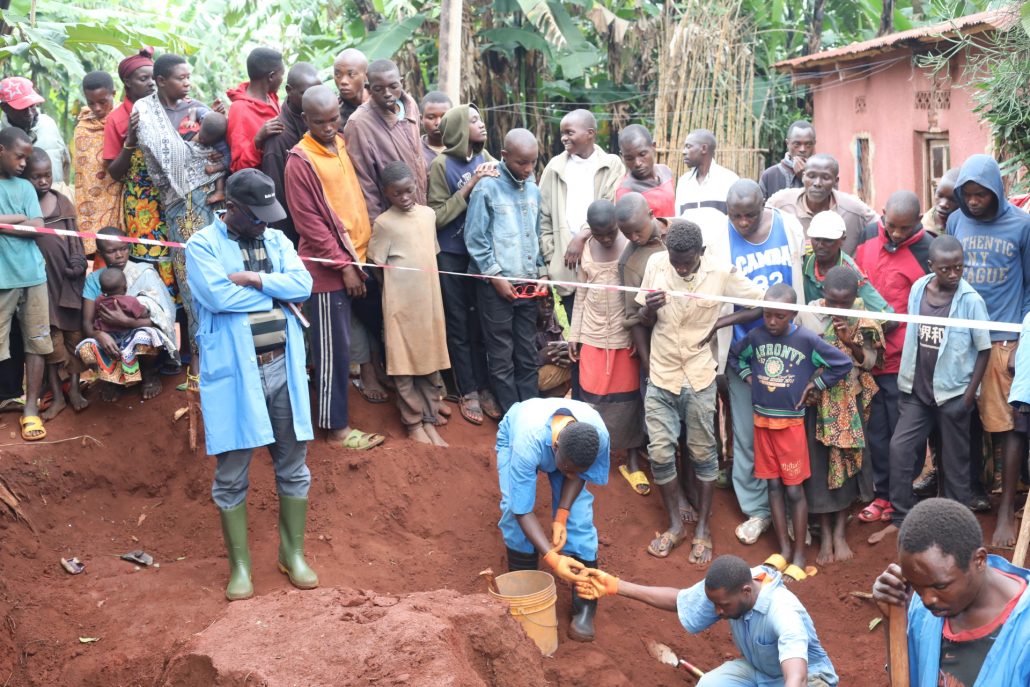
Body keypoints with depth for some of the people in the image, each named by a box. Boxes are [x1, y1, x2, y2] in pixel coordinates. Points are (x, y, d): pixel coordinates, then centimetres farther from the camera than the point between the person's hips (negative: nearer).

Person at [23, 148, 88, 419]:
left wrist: (78, 264, -3)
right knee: (50, 338, 4)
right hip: (41, 281, -2)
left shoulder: (62, 202, 3)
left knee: (73, 333, 9)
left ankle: (74, 388, 21)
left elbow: (75, 237, 6)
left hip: (68, 279, 2)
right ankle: (57, 395, 14)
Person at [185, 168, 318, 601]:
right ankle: (239, 565, 18)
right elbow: (218, 295, -19)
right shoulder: (202, 244, -3)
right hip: (233, 373, -4)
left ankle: (293, 554, 26)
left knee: (293, 467, 11)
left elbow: (303, 285, -3)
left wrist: (253, 279, -15)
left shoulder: (276, 239, 11)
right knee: (232, 476, 4)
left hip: (283, 368, 4)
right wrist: (277, 290, -7)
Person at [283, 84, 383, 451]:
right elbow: (310, 223, -14)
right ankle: (336, 426, 9)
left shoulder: (342, 144, 9)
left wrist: (360, 257, 12)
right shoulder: (300, 161, -13)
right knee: (333, 348, 0)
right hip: (330, 267, -7)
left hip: (359, 256, 7)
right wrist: (343, 265, -15)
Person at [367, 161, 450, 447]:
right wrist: (402, 278, -6)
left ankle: (429, 420, 20)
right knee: (404, 364, 3)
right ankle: (413, 422, 14)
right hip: (400, 303, -5)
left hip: (429, 299, 5)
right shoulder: (384, 223, -9)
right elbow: (375, 264, -5)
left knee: (430, 360, 10)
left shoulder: (429, 214, 6)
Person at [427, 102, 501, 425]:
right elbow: (437, 216, -11)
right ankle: (467, 392, 16)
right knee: (459, 324, 6)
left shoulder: (484, 158, 2)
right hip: (451, 255, -3)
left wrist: (494, 181, -14)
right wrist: (469, 187, -19)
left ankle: (483, 387, 22)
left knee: (480, 322, 10)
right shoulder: (441, 164, -9)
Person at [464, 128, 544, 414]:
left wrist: (541, 272, 7)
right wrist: (496, 276, -11)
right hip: (496, 285, -5)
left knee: (528, 355, 11)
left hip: (528, 283, 5)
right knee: (502, 358, 3)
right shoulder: (487, 188, -9)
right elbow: (475, 239, -9)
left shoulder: (533, 188, 8)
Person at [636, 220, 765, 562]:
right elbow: (645, 322, 2)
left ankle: (702, 528, 24)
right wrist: (649, 309, -22)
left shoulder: (721, 273, -14)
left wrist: (718, 323, -12)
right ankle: (676, 524, 21)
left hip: (699, 379, -2)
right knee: (660, 452, 2)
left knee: (703, 454, 9)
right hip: (661, 377, 2)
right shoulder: (655, 264, -7)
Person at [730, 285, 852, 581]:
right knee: (773, 485, 10)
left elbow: (843, 363, -8)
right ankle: (783, 548, 20)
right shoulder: (755, 336, -3)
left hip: (791, 422, -3)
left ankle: (799, 555, 11)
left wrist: (816, 385, -6)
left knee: (794, 489, 1)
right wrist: (748, 377, 3)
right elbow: (734, 356, 16)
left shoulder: (807, 339, -13)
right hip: (762, 420, 4)